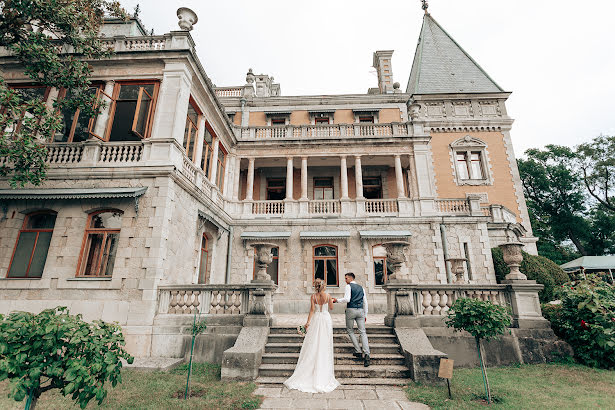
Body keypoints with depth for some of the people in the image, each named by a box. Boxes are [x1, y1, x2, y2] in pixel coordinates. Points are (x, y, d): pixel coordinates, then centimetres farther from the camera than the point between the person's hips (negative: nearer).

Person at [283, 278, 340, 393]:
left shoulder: (313, 296, -5)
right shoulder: (328, 296, -6)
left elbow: (312, 310, -9)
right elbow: (331, 307, 8)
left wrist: (308, 322, -5)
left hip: (316, 320, 1)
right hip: (326, 319, 0)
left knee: (313, 345, 8)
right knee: (324, 346, 6)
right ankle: (324, 373, 12)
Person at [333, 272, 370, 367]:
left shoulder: (348, 286, -3)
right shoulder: (361, 287, 17)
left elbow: (347, 299, -17)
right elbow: (365, 302, 17)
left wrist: (337, 300, -4)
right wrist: (365, 315, 21)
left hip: (351, 310, -5)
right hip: (360, 310, 5)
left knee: (350, 330, 14)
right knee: (363, 332, 0)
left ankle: (358, 351, 11)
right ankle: (366, 354, -13)